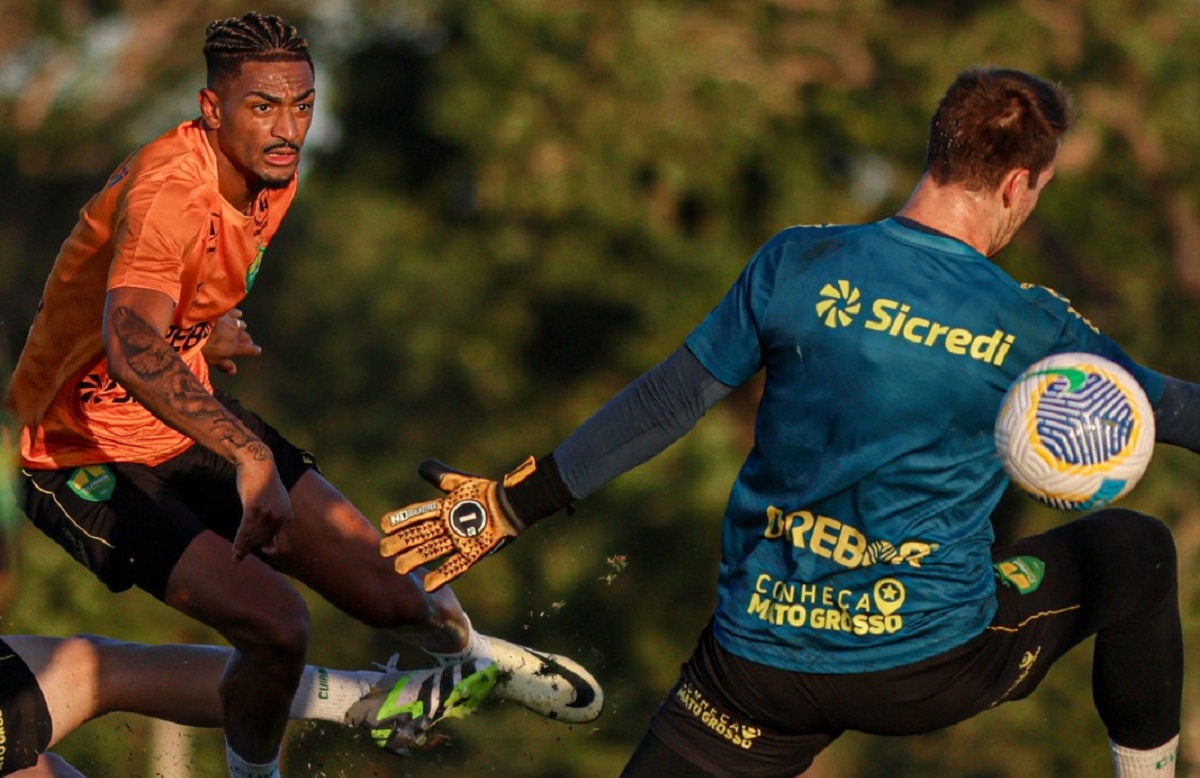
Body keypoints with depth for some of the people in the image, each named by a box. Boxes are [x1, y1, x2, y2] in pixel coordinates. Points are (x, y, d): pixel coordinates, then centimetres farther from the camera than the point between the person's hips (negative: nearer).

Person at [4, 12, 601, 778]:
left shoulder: (274, 180, -2)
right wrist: (251, 457, -56)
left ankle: (475, 656, 38)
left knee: (394, 596, 2)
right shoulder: (170, 190, -31)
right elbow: (131, 349, -48)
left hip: (192, 425, 7)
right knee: (275, 623, -25)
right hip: (90, 458, -7)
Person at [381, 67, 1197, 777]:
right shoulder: (1032, 328, -7)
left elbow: (665, 403, -1)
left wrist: (513, 504, 7)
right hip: (934, 663, -1)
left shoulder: (800, 264, -5)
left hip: (760, 666, 1)